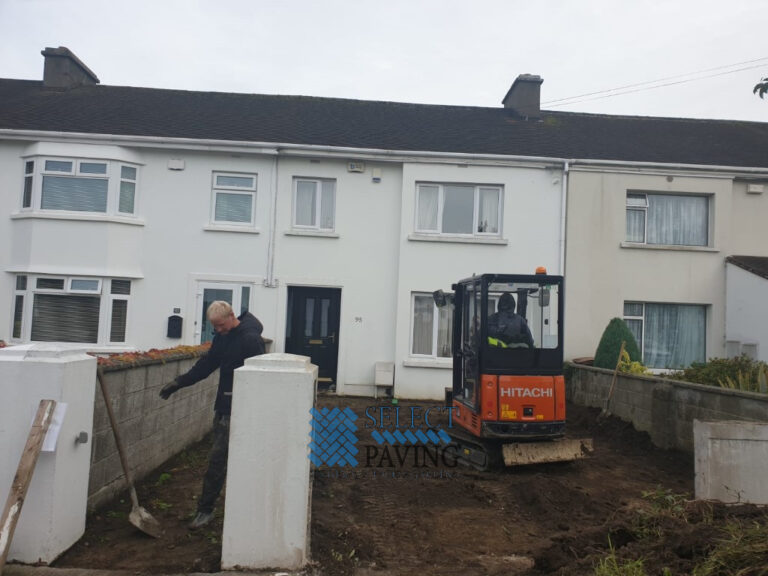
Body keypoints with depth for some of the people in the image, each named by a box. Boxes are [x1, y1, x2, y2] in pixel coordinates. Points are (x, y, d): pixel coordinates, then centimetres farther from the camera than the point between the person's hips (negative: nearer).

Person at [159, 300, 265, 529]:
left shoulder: (250, 339, -18)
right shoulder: (222, 337, 10)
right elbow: (206, 364, 16)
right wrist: (178, 382, 10)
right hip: (223, 406, 8)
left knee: (217, 457, -5)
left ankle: (205, 509, 8)